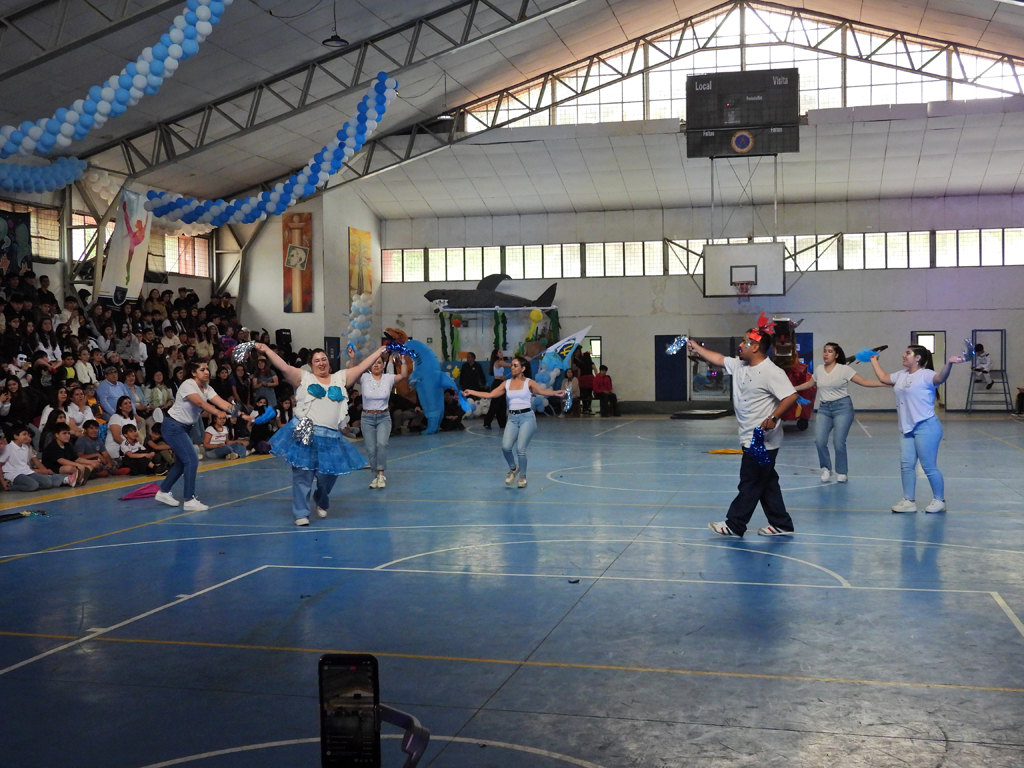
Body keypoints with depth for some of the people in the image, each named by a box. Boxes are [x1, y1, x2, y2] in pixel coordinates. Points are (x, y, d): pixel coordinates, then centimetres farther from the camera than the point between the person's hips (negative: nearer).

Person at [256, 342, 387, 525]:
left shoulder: (340, 378, 15)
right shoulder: (303, 378, 7)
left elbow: (361, 367, 12)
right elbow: (284, 367, -5)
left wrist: (380, 351, 10)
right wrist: (267, 350, -15)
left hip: (330, 437, 2)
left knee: (328, 475, 5)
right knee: (302, 474, 0)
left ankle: (321, 503, 35)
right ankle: (301, 513, 10)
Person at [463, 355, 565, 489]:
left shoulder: (529, 382, 0)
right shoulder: (506, 383, 10)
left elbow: (542, 391, -17)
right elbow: (490, 395, 9)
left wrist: (555, 393, -37)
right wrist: (471, 392, 5)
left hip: (527, 417, -3)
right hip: (512, 418, 3)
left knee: (520, 449, -11)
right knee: (505, 447, -14)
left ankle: (522, 477, 12)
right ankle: (513, 468, 16)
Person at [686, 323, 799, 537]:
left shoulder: (771, 372, -20)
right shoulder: (739, 366, 7)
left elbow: (791, 396, -25)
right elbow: (718, 359, 19)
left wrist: (773, 418, -32)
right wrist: (696, 348, 21)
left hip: (763, 441, -9)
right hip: (750, 439, 9)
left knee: (750, 483, 2)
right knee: (766, 483, 14)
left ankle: (734, 525, 11)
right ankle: (781, 525, 21)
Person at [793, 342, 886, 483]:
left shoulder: (844, 369, -5)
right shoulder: (818, 370, 8)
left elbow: (864, 381, -8)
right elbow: (809, 384, 26)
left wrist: (886, 383, -17)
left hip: (842, 407, -4)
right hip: (824, 408, 4)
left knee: (838, 442, -9)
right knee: (819, 440, -10)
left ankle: (842, 472, 12)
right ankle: (826, 469, 12)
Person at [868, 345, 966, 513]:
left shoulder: (925, 375, -13)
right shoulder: (901, 375, 13)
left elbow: (940, 378, -34)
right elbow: (883, 378, 29)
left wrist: (949, 364, -53)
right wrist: (874, 361, 38)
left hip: (926, 428, -8)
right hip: (907, 429, 8)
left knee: (929, 466, -2)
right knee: (906, 465, 7)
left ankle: (939, 501, 12)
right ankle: (909, 501, 14)